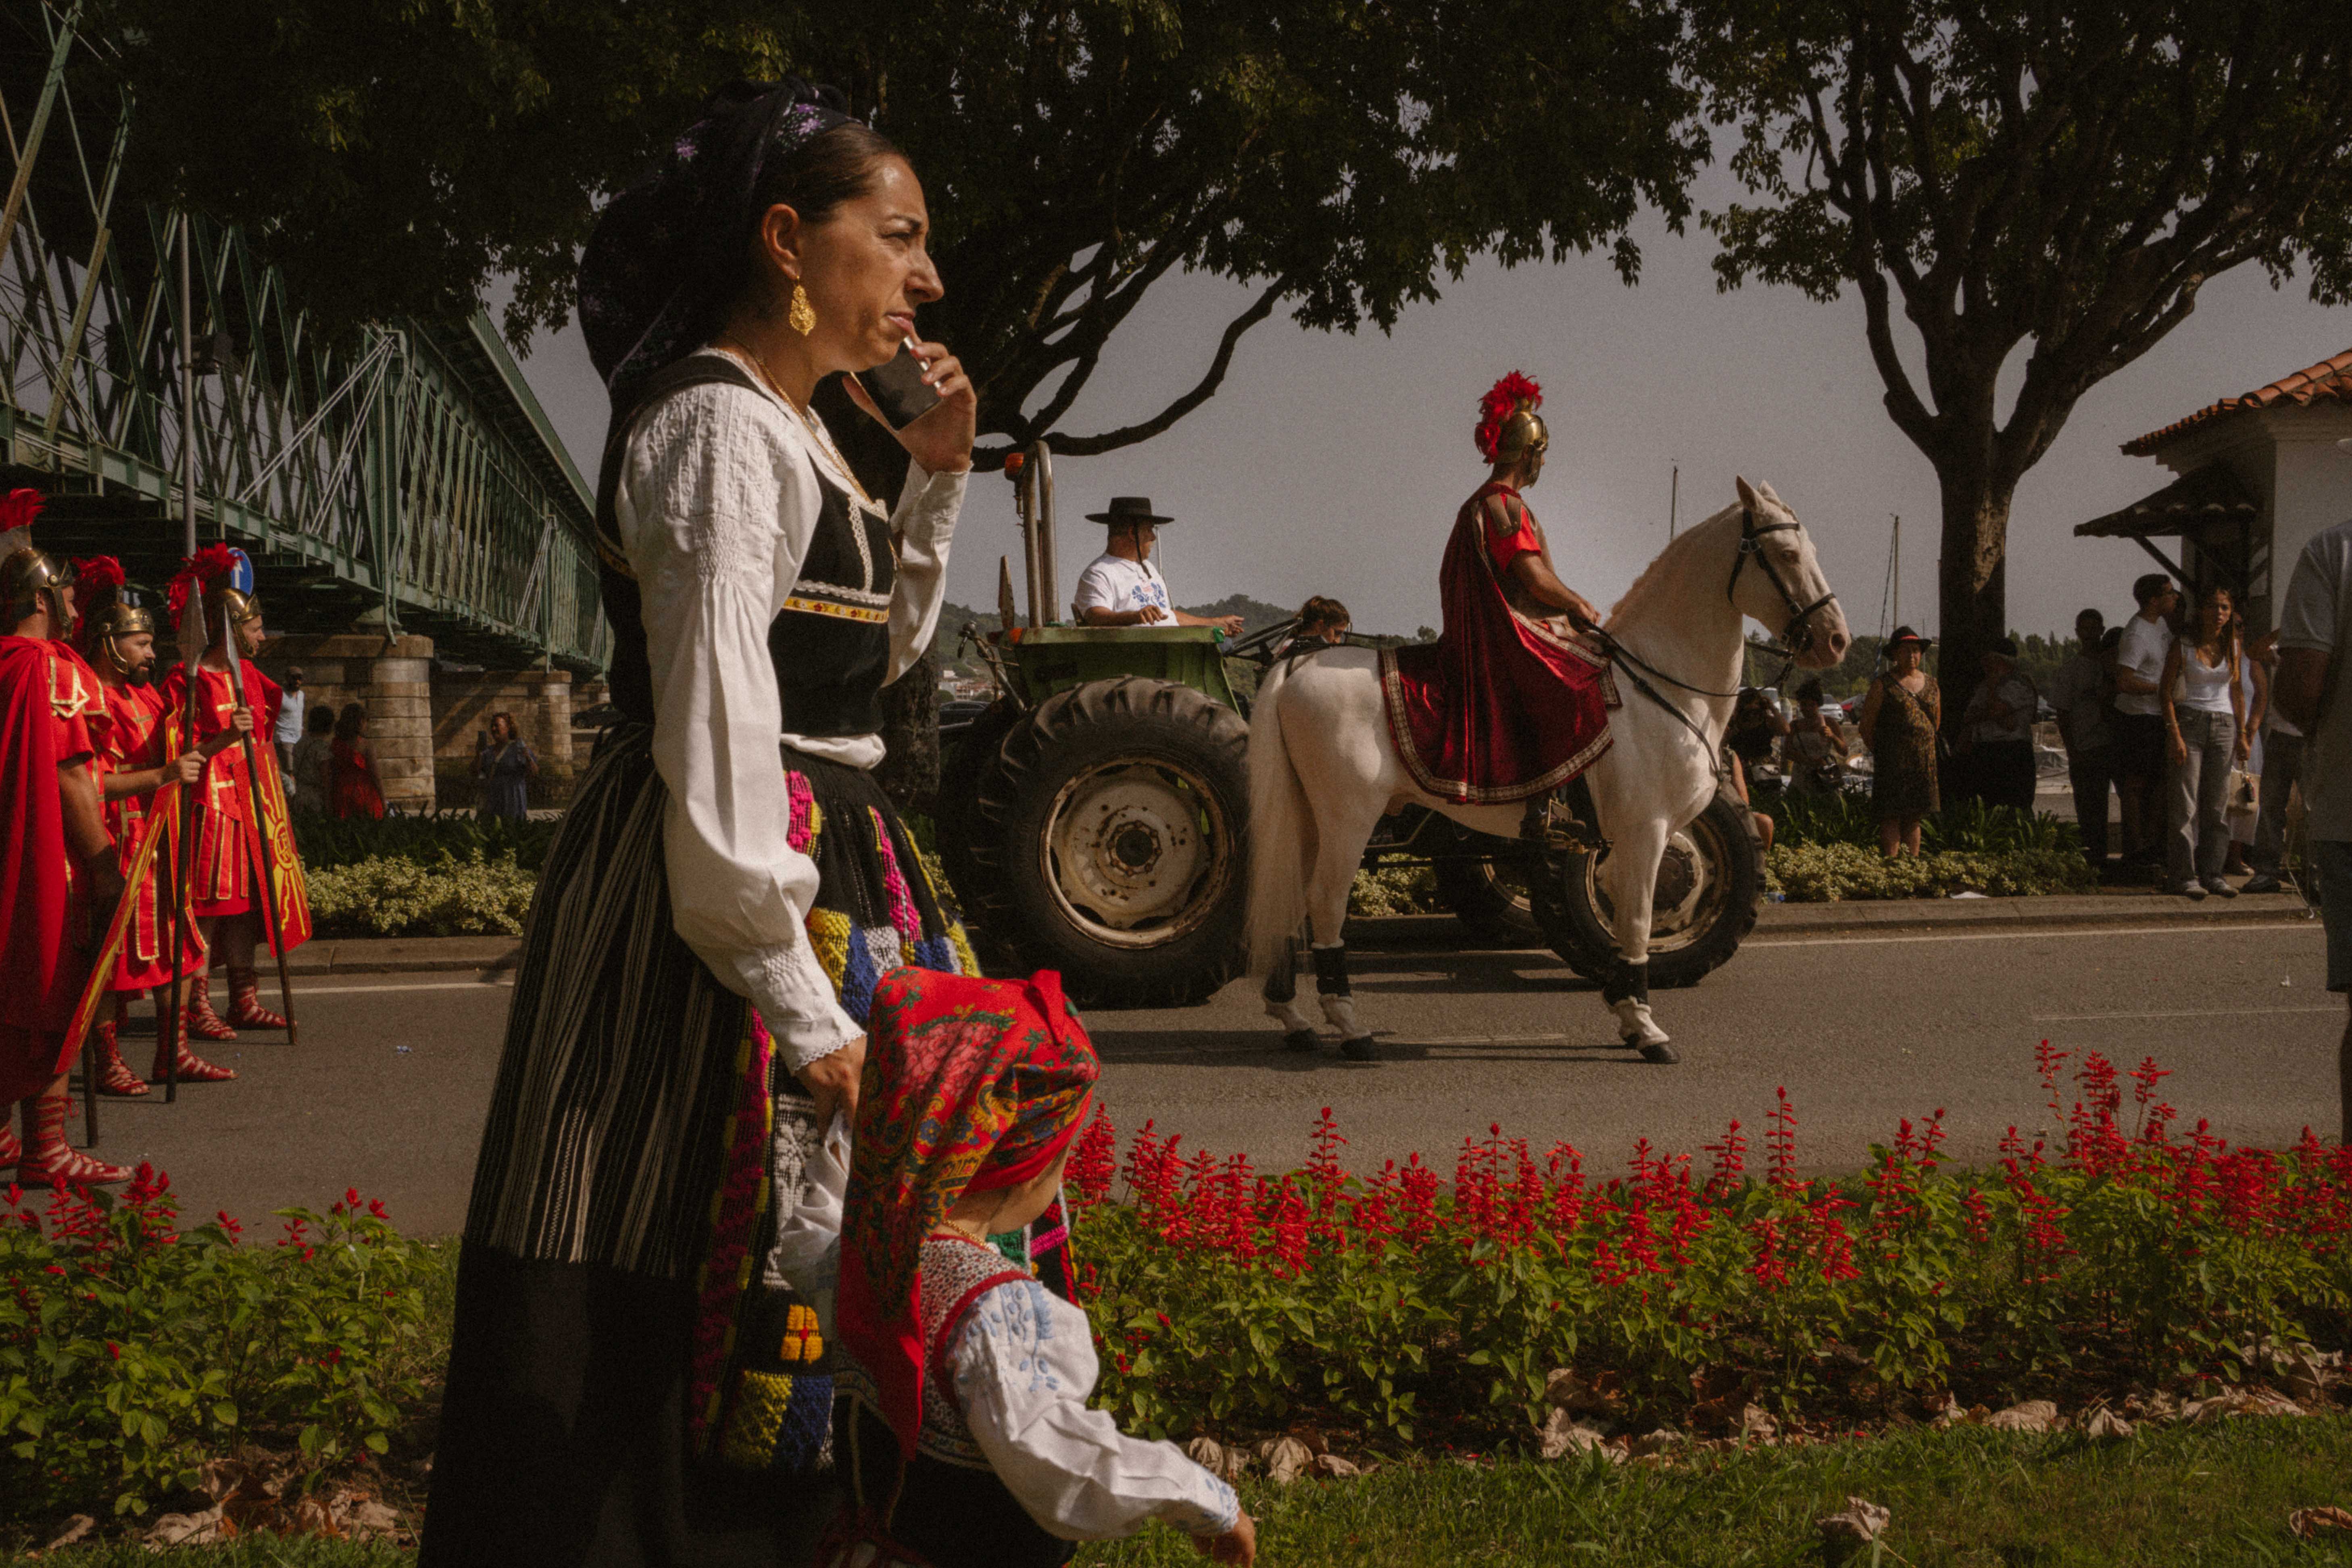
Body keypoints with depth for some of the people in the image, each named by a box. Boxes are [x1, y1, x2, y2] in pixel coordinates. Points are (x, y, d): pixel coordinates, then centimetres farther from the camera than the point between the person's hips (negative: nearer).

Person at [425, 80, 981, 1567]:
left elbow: (874, 654, 26)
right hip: (728, 884, -11)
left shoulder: (794, 425, 14)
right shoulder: (722, 429, -16)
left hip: (835, 869, 11)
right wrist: (804, 1010, -25)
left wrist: (936, 480, 13)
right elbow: (715, 741, -23)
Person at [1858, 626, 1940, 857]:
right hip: (1893, 760, -5)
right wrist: (1880, 752, -2)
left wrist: (1925, 749, 15)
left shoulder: (1931, 684, 13)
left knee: (1914, 818, 8)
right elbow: (1866, 725, -3)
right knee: (1891, 817, -9)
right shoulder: (1883, 684, -3)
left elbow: (1937, 721, 22)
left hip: (1924, 759, 5)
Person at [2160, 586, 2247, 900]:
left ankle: (2211, 874, 6)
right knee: (2185, 803, -8)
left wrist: (2242, 735, 10)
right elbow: (2167, 691, -3)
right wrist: (2174, 734, -13)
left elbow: (2237, 693, 15)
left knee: (2217, 803, 1)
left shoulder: (2233, 646, 10)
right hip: (2189, 721, -3)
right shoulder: (2183, 646, -1)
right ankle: (2184, 876, -6)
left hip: (2224, 725, 4)